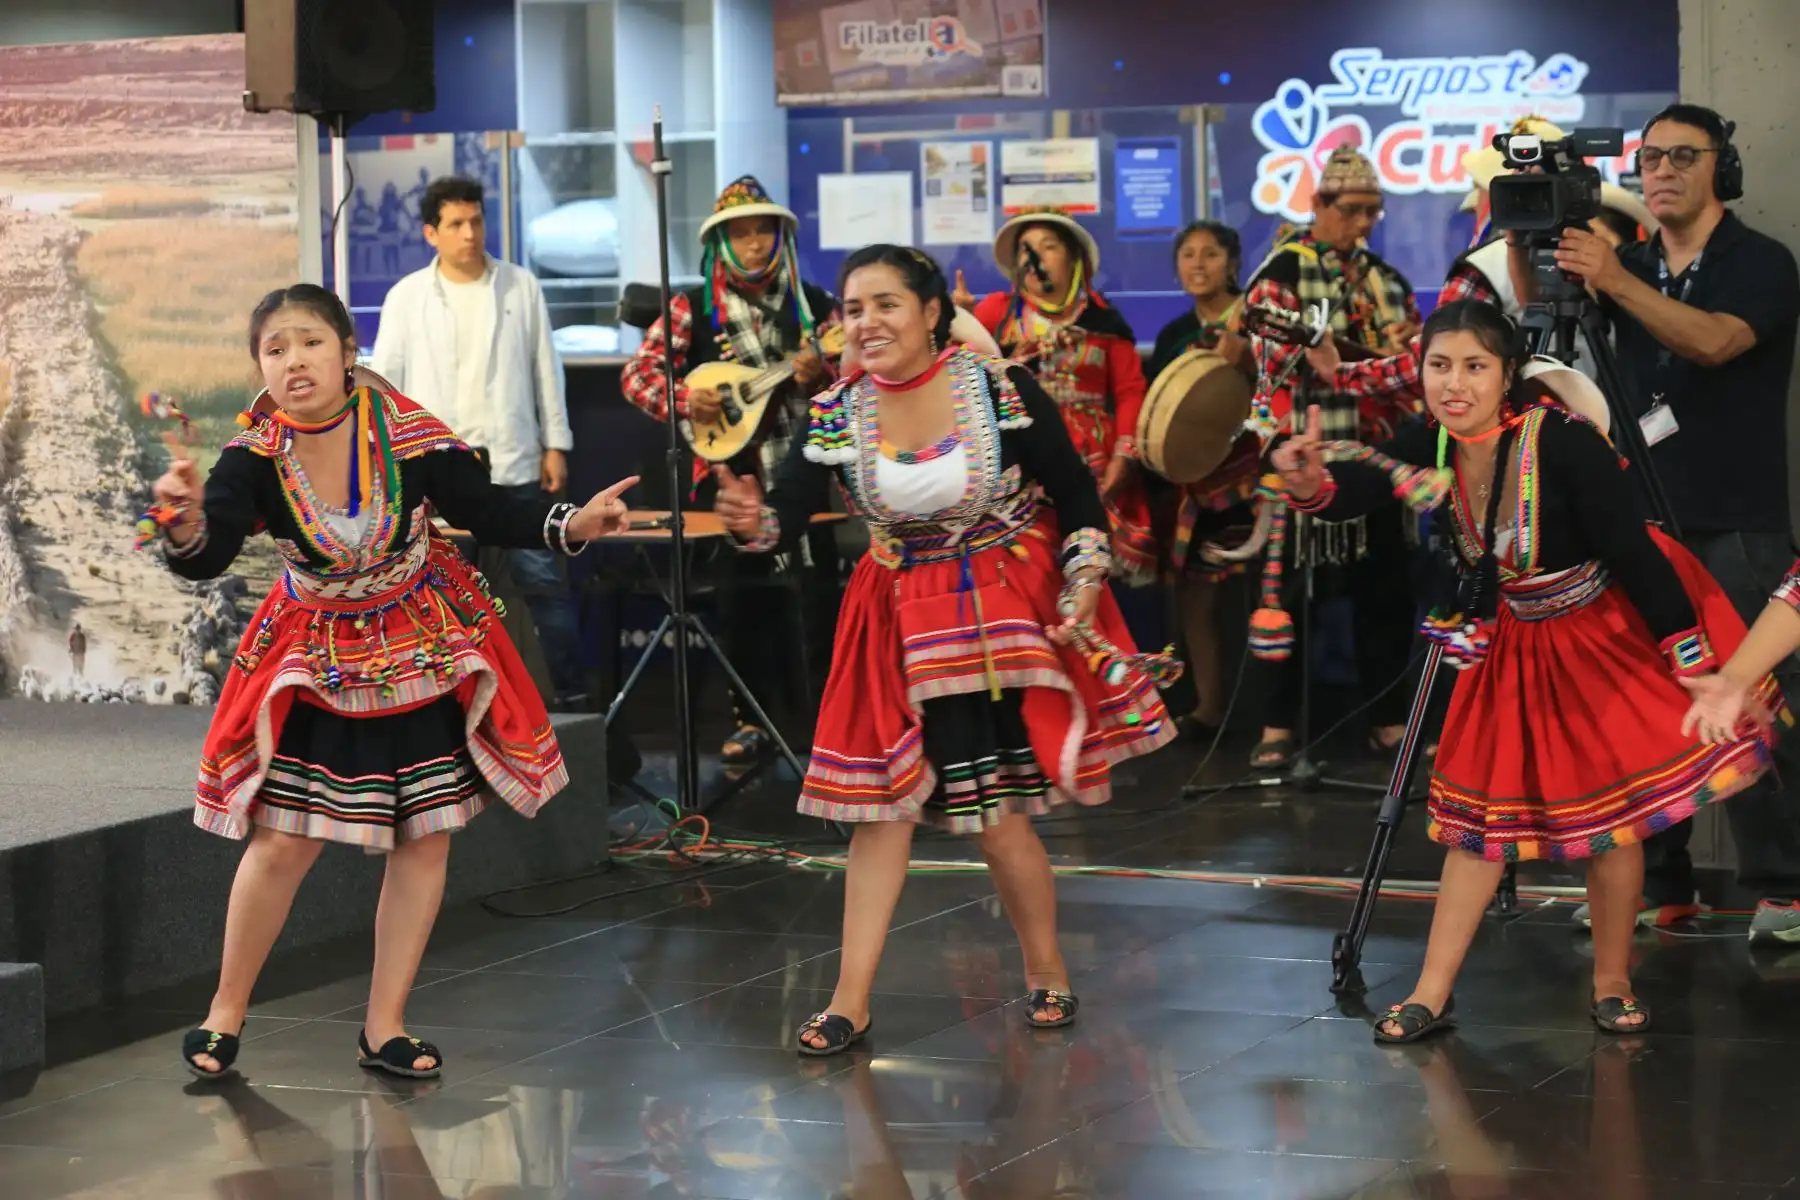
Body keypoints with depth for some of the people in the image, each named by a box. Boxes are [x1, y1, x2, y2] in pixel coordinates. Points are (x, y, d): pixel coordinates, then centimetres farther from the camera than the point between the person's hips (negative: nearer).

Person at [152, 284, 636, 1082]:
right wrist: (186, 521, -53)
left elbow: (486, 509, -12)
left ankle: (385, 1029, 18)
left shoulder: (405, 434, -19)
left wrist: (570, 525, -27)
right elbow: (205, 559, -31)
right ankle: (226, 1014, 16)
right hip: (317, 658, -1)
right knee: (284, 839, -4)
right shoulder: (255, 457, -19)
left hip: (422, 648, 1)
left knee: (426, 836, 5)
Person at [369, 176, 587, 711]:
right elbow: (383, 378, 3)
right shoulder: (406, 296, 3)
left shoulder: (521, 286, 5)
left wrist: (556, 445, 4)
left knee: (544, 579, -1)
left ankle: (573, 696, 6)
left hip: (513, 461, 0)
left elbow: (546, 369, 7)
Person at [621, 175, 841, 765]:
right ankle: (752, 719, 12)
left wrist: (821, 375, -17)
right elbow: (637, 374, -3)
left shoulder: (814, 304, 3)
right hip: (730, 472, 0)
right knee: (743, 598, 4)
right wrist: (684, 399, -20)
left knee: (819, 594, 1)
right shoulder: (692, 308, 0)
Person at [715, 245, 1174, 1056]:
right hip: (900, 623, 3)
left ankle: (1047, 973, 21)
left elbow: (1077, 494, -2)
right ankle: (850, 1002, 9)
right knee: (880, 804, 3)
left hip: (1006, 617, -3)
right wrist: (753, 521, -36)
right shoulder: (834, 415, -6)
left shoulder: (1002, 389, -12)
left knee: (997, 813, -2)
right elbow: (787, 517, -14)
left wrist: (1082, 585, -8)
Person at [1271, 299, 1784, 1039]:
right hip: (1515, 641, 6)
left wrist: (1695, 664, -23)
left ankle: (1612, 986, 18)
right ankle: (1432, 996, 16)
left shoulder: (1565, 444, -30)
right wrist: (1310, 482, -50)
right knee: (1482, 810, 10)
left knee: (1610, 807, 0)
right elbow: (1358, 490, -25)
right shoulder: (1430, 448, -13)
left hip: (1609, 631, -6)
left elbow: (1635, 554, -27)